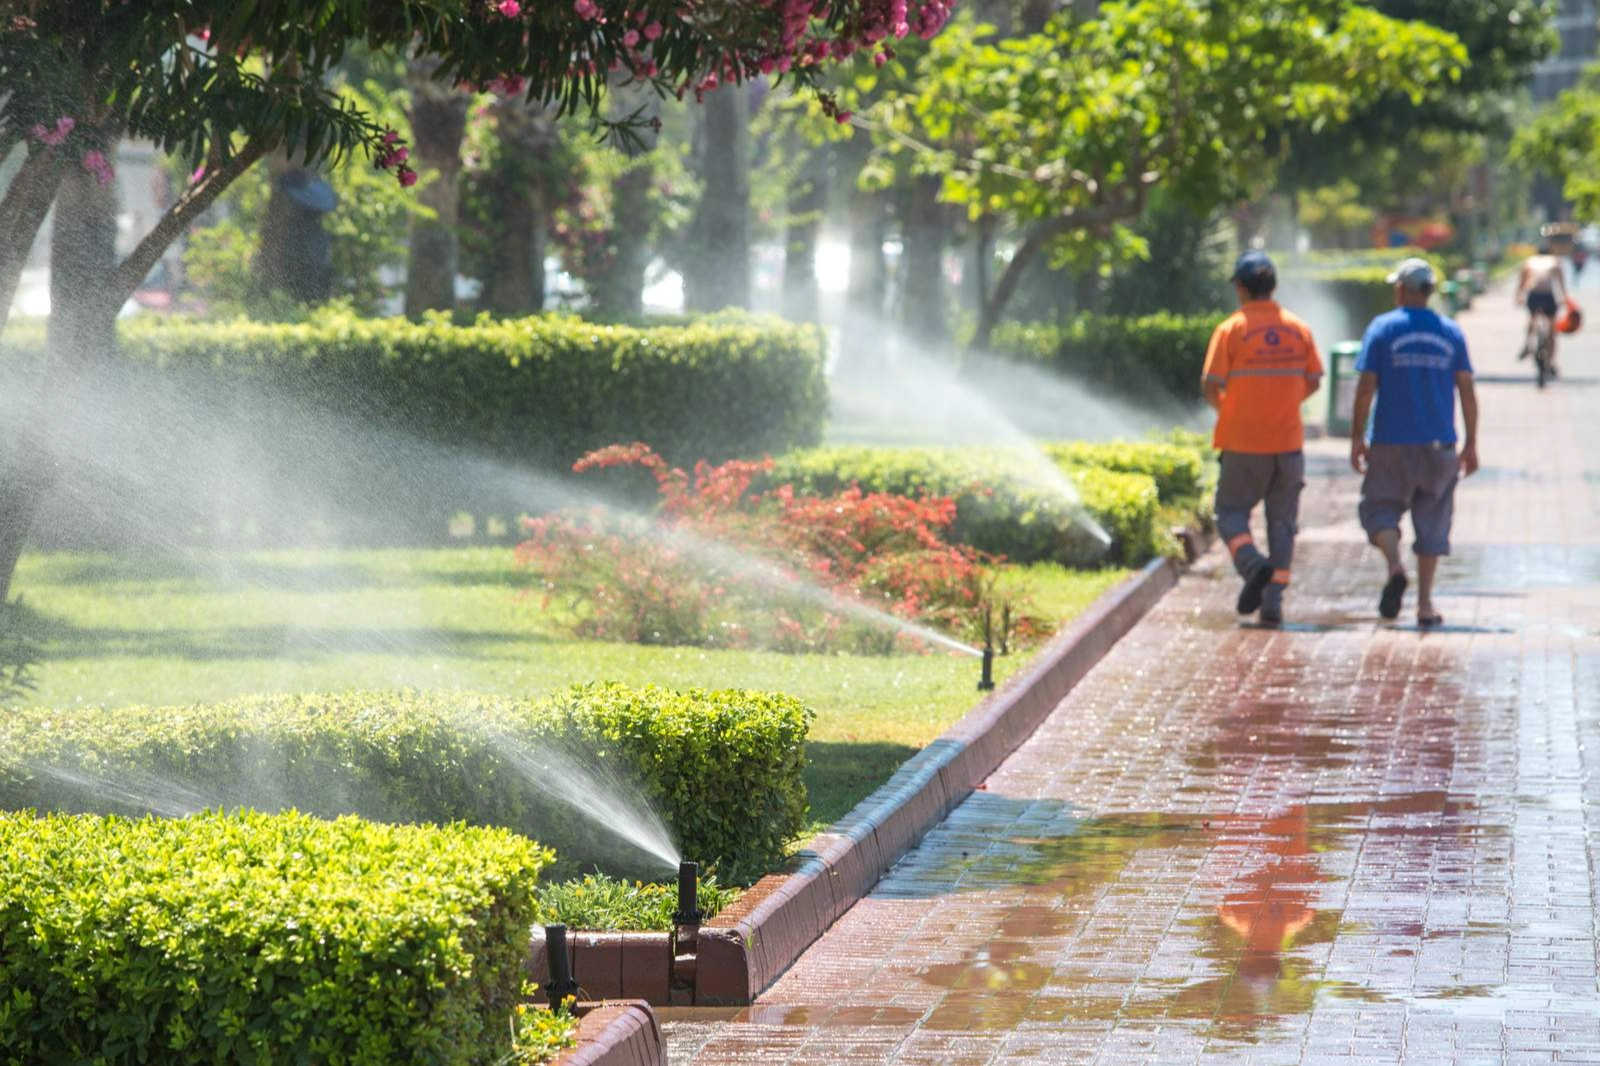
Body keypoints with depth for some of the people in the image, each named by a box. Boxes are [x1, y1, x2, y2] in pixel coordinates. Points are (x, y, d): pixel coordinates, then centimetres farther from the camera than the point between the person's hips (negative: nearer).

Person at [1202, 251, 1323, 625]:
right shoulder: (1299, 329, 3)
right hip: (1288, 441, 3)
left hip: (1243, 443, -3)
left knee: (1231, 511, 9)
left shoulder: (1231, 329, -8)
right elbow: (1313, 382, 8)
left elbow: (1211, 386, -11)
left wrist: (1222, 406, 10)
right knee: (1282, 521, 9)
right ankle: (1273, 601, 3)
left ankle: (1253, 564, -19)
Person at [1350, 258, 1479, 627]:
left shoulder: (1383, 328, -3)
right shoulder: (1451, 333, 4)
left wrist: (1357, 437, 2)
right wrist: (1471, 445, 9)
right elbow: (1467, 391, 3)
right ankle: (1425, 603, 7)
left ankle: (1395, 565, -20)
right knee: (1432, 519, 9)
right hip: (1438, 444, 2)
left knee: (1380, 508, 9)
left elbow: (1365, 388, -6)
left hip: (1392, 443, -2)